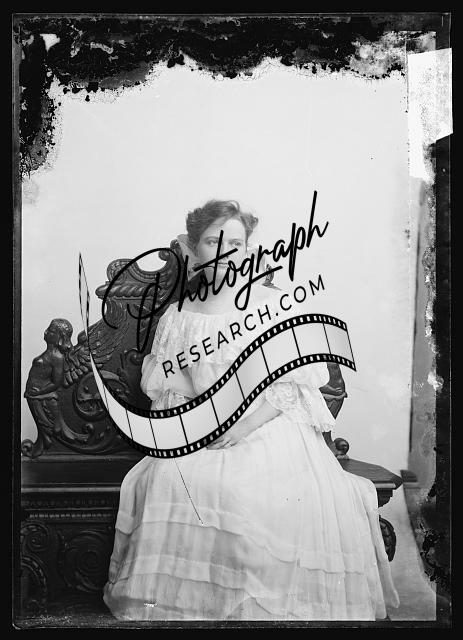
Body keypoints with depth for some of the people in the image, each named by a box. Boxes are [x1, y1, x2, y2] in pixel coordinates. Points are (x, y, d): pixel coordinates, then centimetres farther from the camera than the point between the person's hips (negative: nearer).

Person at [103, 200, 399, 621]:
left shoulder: (276, 306, 7)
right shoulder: (178, 317, 12)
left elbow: (297, 384, 0)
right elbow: (165, 392, 10)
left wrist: (245, 421, -13)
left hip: (272, 429, -1)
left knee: (304, 495, -29)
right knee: (166, 481, -27)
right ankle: (173, 599, -7)